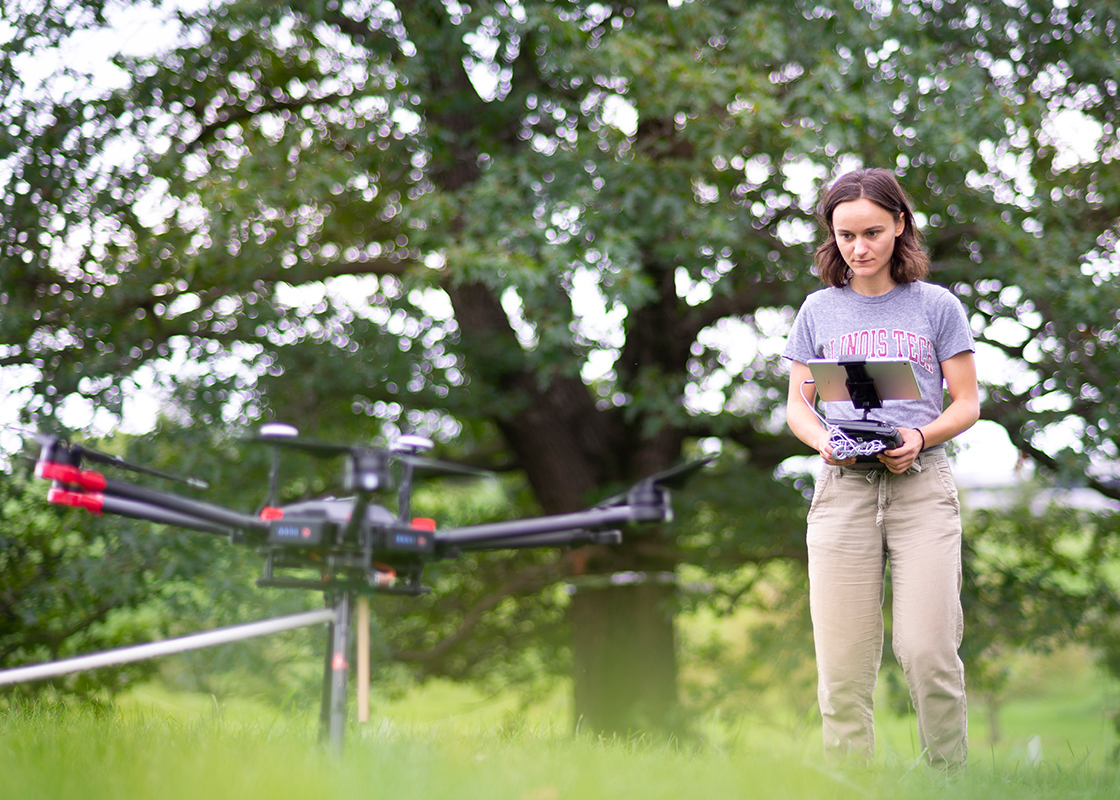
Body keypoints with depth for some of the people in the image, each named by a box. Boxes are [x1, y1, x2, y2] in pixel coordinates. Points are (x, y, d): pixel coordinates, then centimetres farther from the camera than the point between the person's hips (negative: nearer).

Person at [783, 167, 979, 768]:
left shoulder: (936, 307, 8)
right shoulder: (819, 311, 12)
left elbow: (967, 403, 9)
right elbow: (797, 404, 15)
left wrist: (920, 437, -11)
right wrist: (823, 440, -7)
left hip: (922, 482, -1)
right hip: (843, 488, 1)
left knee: (927, 651, -11)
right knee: (842, 659, -6)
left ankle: (951, 776, 4)